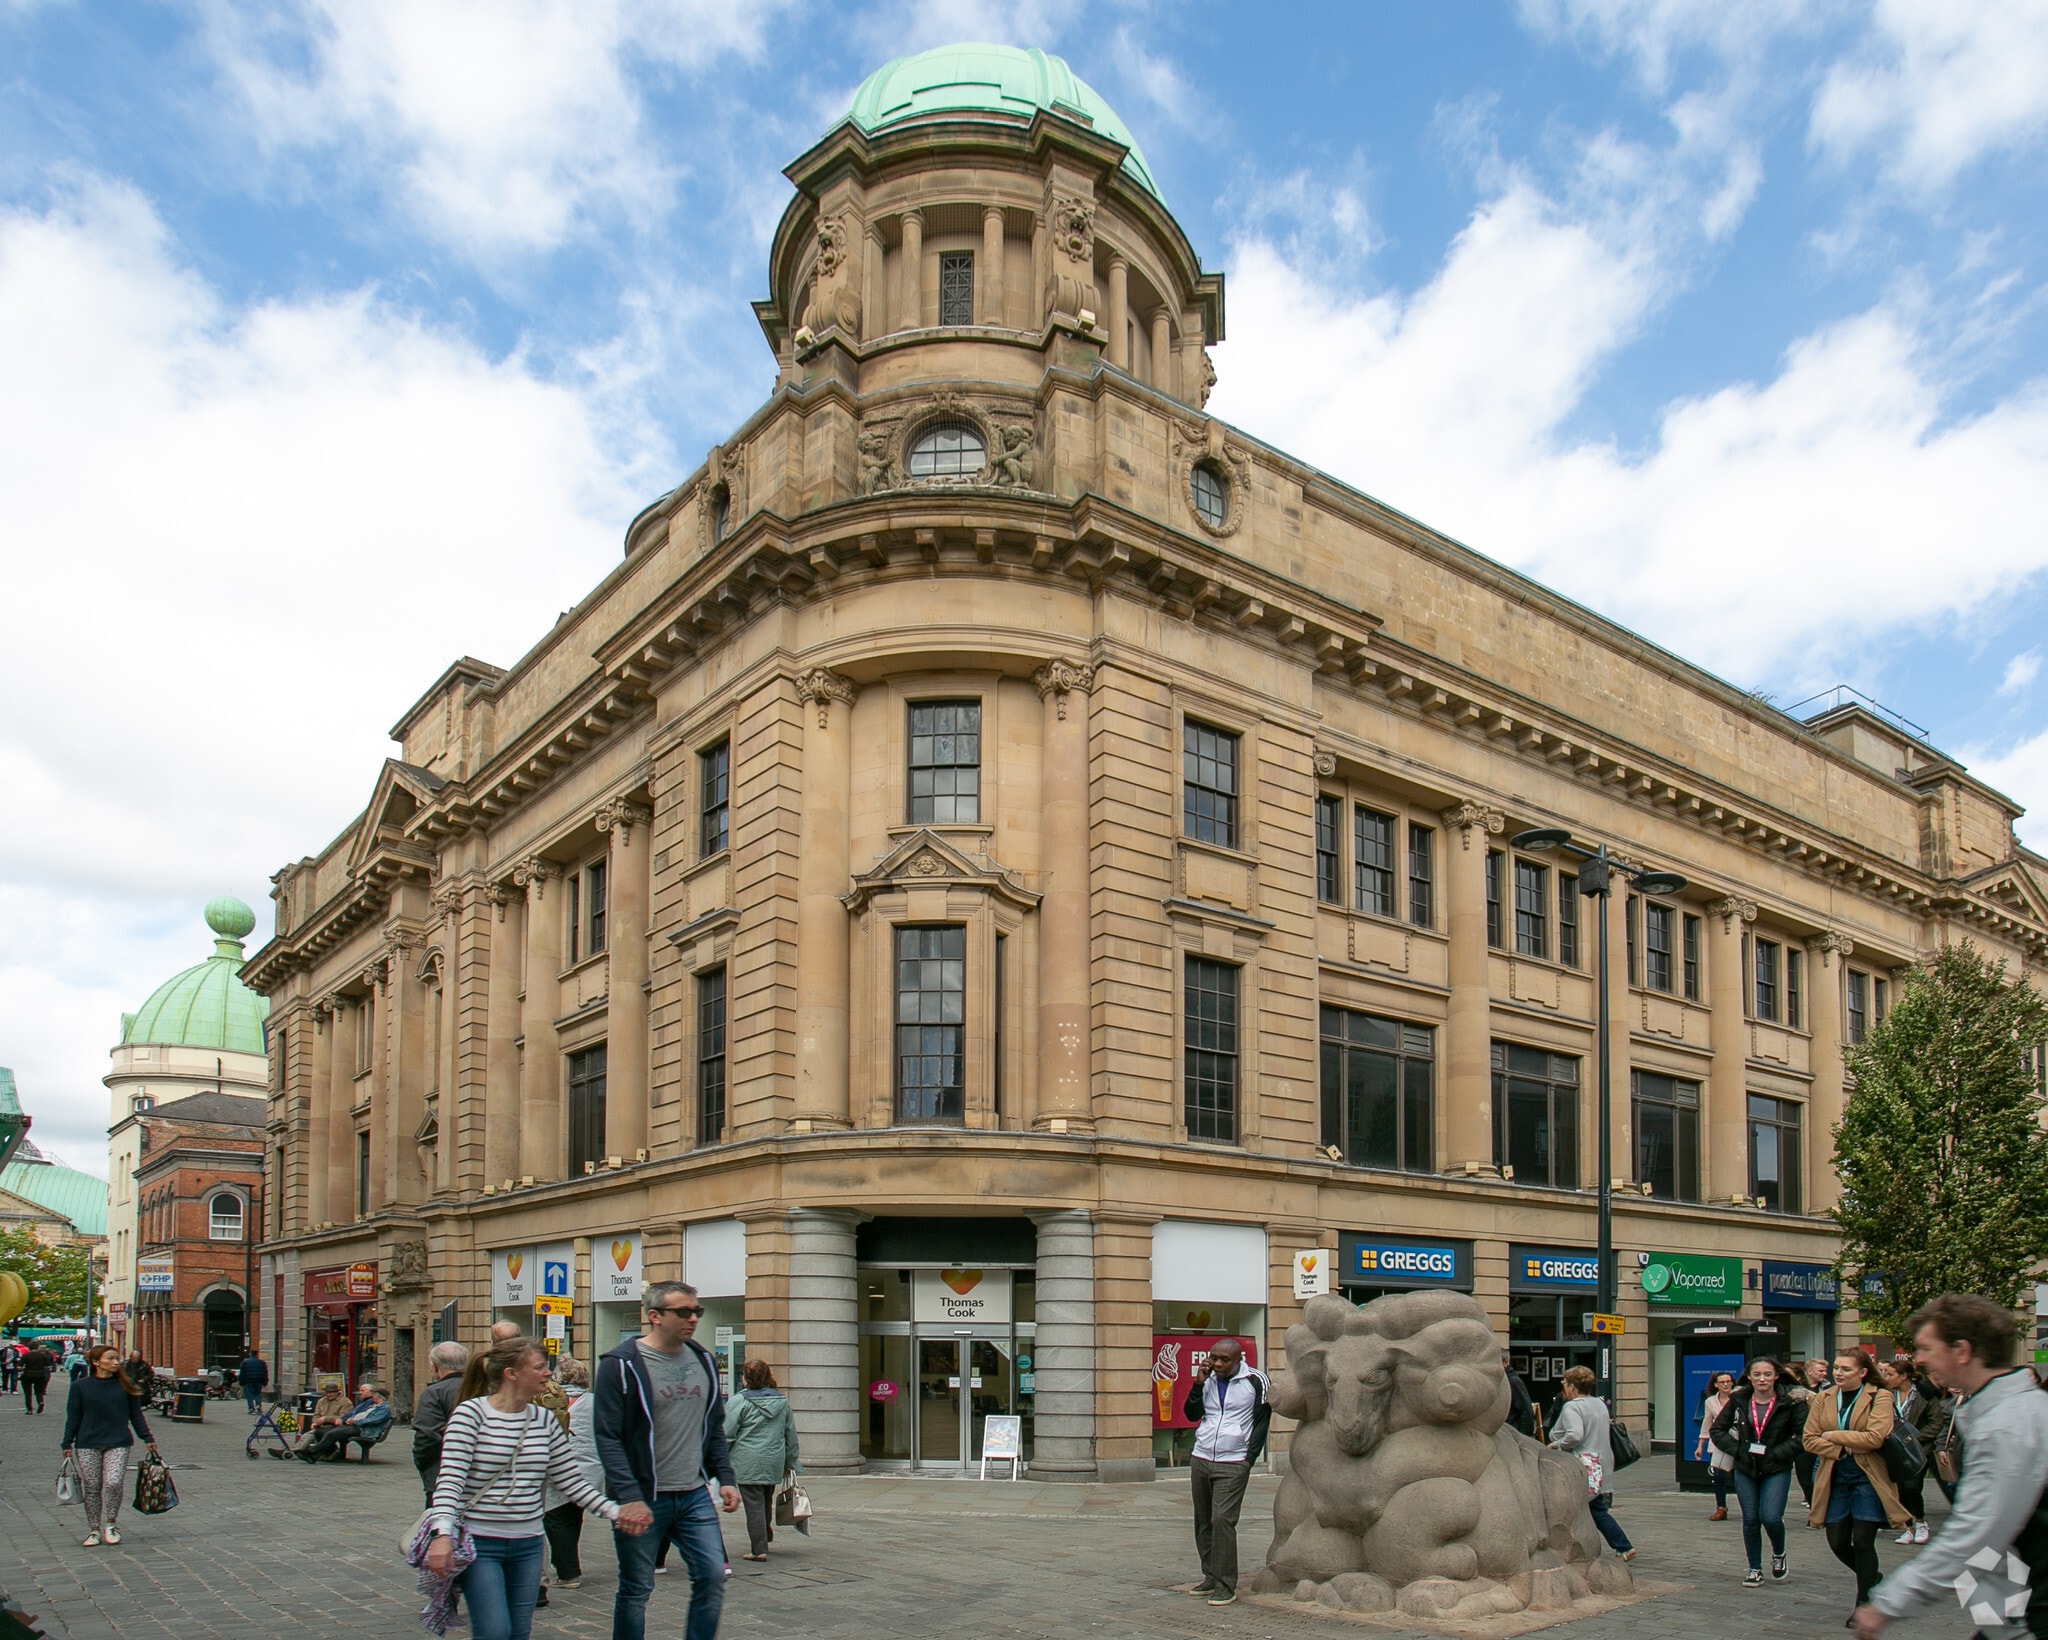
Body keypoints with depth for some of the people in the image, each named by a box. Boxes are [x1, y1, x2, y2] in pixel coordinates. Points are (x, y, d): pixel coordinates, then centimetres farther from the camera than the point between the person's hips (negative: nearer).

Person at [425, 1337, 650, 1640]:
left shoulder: (545, 1420, 6)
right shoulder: (471, 1414, -10)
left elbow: (572, 1481, 7)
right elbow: (450, 1480, -17)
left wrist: (615, 1512, -4)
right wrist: (442, 1534, -32)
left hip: (528, 1546, 5)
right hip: (479, 1544, -5)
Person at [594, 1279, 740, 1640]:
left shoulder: (703, 1361, 9)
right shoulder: (621, 1365, -10)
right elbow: (608, 1437, -14)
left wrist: (725, 1478, 6)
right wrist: (629, 1496, -22)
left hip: (695, 1497, 5)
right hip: (644, 1500, -5)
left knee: (712, 1576, 0)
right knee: (636, 1589, 6)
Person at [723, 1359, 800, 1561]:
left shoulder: (739, 1402, -8)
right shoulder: (782, 1402, 10)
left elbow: (726, 1435, -9)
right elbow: (791, 1437, 16)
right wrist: (790, 1464, 24)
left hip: (748, 1464, -5)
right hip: (774, 1463, 5)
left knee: (754, 1506, -1)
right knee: (767, 1502, 21)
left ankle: (759, 1549, -1)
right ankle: (766, 1537, 32)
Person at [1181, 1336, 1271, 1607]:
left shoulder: (1255, 1381, -5)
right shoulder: (1208, 1379, 8)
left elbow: (1262, 1422, -1)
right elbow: (1191, 1414, 11)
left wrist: (1249, 1460, -6)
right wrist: (1198, 1384, -4)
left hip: (1233, 1465, -5)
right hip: (1200, 1460, 5)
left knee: (1222, 1520, -13)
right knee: (1203, 1521, 7)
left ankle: (1226, 1585, -7)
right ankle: (1210, 1577, 17)